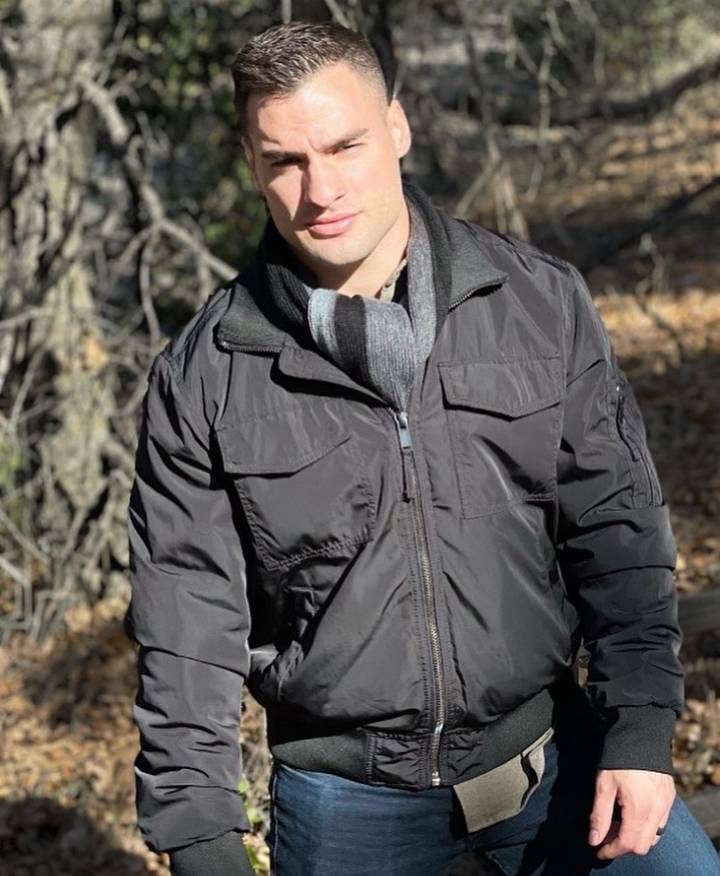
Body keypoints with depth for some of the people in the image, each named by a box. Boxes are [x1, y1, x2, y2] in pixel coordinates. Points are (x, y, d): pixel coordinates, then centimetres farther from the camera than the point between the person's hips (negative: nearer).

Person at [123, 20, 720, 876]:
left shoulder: (541, 301, -5)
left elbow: (616, 525, -1)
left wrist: (641, 730, -5)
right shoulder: (202, 377, -8)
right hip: (346, 801, 0)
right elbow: (185, 634, -4)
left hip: (550, 754, 1)